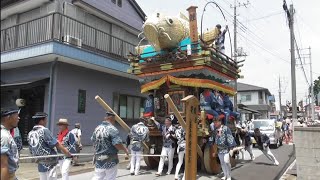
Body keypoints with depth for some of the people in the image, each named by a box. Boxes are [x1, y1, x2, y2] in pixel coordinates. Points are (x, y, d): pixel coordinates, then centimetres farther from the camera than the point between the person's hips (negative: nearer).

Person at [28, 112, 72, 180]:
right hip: (50, 164, -7)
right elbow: (57, 145, -17)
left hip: (40, 165, 7)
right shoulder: (44, 131, -16)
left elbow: (31, 151, 11)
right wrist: (69, 154, -10)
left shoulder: (30, 134, 5)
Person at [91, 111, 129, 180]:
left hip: (98, 160, 6)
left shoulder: (97, 128, 4)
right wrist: (125, 149, -5)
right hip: (110, 160, -6)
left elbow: (93, 141, 15)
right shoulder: (113, 129, -18)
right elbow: (118, 144, -23)